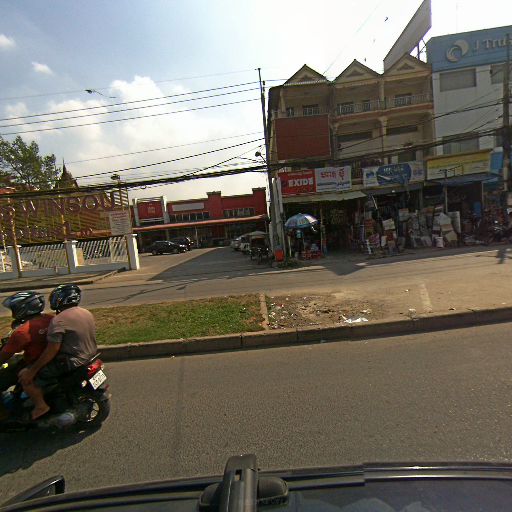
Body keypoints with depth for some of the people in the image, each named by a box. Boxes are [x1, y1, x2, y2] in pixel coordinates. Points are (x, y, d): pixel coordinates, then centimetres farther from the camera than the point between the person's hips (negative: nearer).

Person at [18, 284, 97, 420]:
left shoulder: (58, 320, -18)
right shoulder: (87, 313, 5)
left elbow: (52, 351, -19)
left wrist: (32, 370, -10)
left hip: (73, 361, -9)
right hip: (89, 356, 9)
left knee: (25, 376, 1)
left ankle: (40, 405, 10)